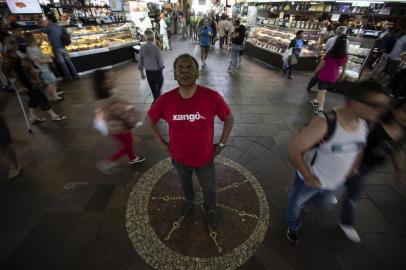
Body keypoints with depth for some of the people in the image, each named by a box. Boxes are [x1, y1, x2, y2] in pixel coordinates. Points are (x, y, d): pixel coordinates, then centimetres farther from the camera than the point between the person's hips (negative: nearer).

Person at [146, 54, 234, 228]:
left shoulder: (212, 97, -23)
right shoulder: (165, 100, -19)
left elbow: (229, 118, -7)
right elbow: (150, 120, 0)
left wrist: (221, 144, -6)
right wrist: (162, 143, -1)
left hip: (205, 157, -1)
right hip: (179, 157, 2)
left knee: (209, 188, 23)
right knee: (185, 183, 31)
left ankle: (210, 210, 57)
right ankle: (189, 200, 65)